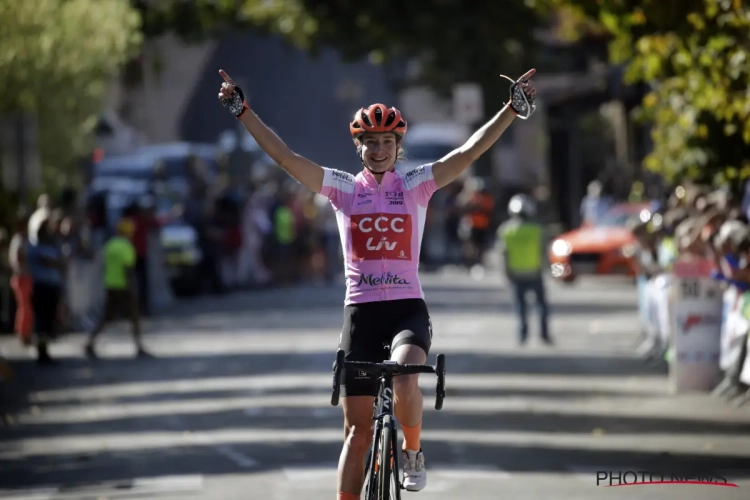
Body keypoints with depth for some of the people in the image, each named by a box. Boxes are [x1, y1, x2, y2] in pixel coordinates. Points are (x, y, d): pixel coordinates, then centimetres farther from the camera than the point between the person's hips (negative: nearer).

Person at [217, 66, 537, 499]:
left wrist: (512, 110, -16)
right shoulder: (343, 188, 6)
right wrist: (243, 111, -8)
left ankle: (413, 451, -4)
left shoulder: (417, 185, 5)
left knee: (404, 377, -32)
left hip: (408, 308, -1)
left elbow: (470, 151, -5)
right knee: (358, 430, 1)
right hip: (361, 312, 1)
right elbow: (284, 156, 0)